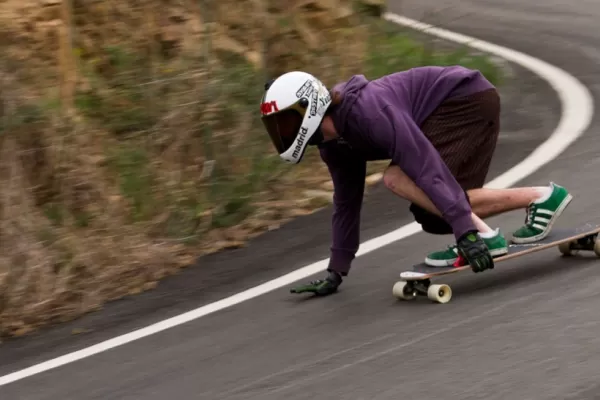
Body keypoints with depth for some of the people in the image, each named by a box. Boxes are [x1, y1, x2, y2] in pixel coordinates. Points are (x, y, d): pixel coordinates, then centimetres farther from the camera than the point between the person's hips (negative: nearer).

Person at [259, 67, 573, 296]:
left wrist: (465, 231, -38)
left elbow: (427, 166, -34)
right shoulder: (333, 142, 2)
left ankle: (483, 236, -19)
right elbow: (346, 203, 14)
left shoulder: (365, 110, -29)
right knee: (432, 218, 5)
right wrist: (335, 271, 13)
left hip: (468, 98, -10)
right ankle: (541, 197, 8)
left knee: (398, 178, -23)